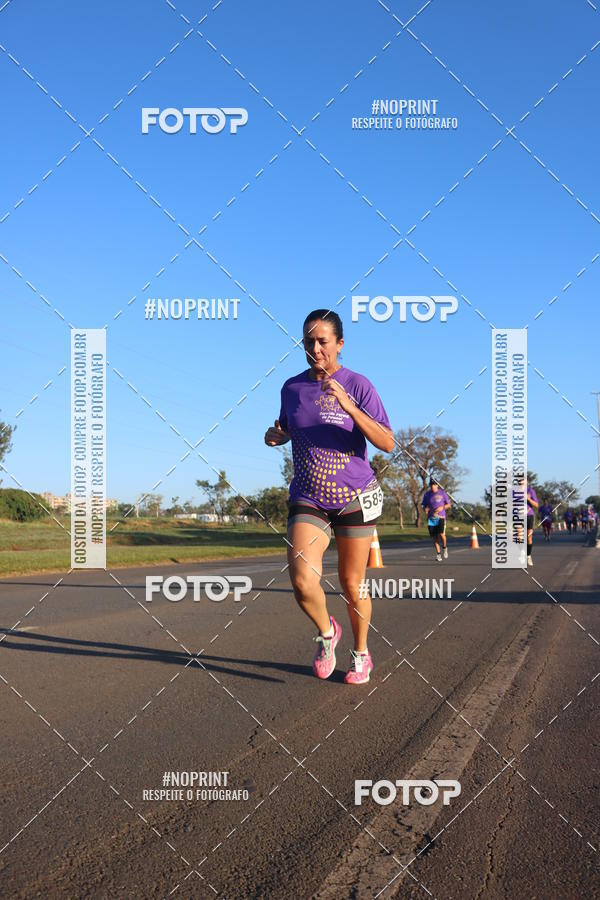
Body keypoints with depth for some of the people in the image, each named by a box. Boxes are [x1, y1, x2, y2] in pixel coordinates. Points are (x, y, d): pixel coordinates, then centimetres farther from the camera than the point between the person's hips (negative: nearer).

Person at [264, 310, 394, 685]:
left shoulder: (358, 385, -7)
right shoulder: (292, 387, 4)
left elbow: (388, 443, -14)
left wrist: (350, 408, -27)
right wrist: (275, 435, -2)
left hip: (355, 498, -2)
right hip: (308, 501, 2)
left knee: (352, 583, 7)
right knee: (302, 581, -17)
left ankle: (361, 654, 32)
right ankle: (327, 632, 15)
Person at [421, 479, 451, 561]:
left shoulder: (442, 493, 2)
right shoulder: (427, 494, 8)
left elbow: (448, 505, 8)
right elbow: (424, 505, 14)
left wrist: (442, 508, -11)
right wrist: (425, 509, -9)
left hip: (441, 517, -2)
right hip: (431, 518, 2)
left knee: (441, 534, -17)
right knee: (435, 536, 2)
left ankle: (444, 547, 12)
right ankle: (438, 554, 14)